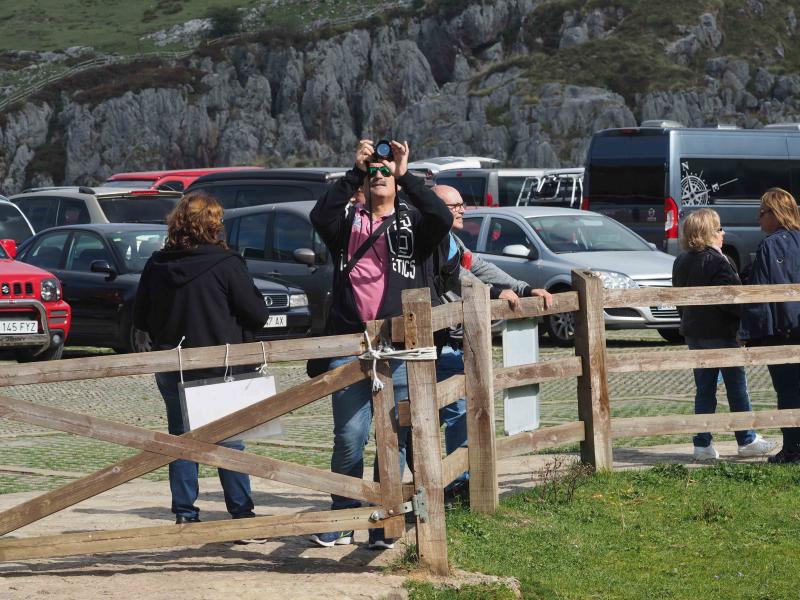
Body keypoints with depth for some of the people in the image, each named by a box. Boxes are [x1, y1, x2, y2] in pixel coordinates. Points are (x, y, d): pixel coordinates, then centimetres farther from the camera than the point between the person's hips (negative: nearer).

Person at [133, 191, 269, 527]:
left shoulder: (156, 265, -2)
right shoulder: (226, 264, -13)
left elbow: (140, 318, 6)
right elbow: (257, 313, -9)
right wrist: (239, 335, 11)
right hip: (219, 367, -3)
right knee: (229, 442, 5)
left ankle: (185, 514, 9)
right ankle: (241, 514, 6)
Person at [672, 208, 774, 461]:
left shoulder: (680, 262, 8)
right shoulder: (716, 262, -16)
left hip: (693, 333, 7)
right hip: (720, 333, -7)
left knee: (704, 390, 10)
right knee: (737, 387, 4)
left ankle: (703, 444, 6)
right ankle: (747, 441, 10)